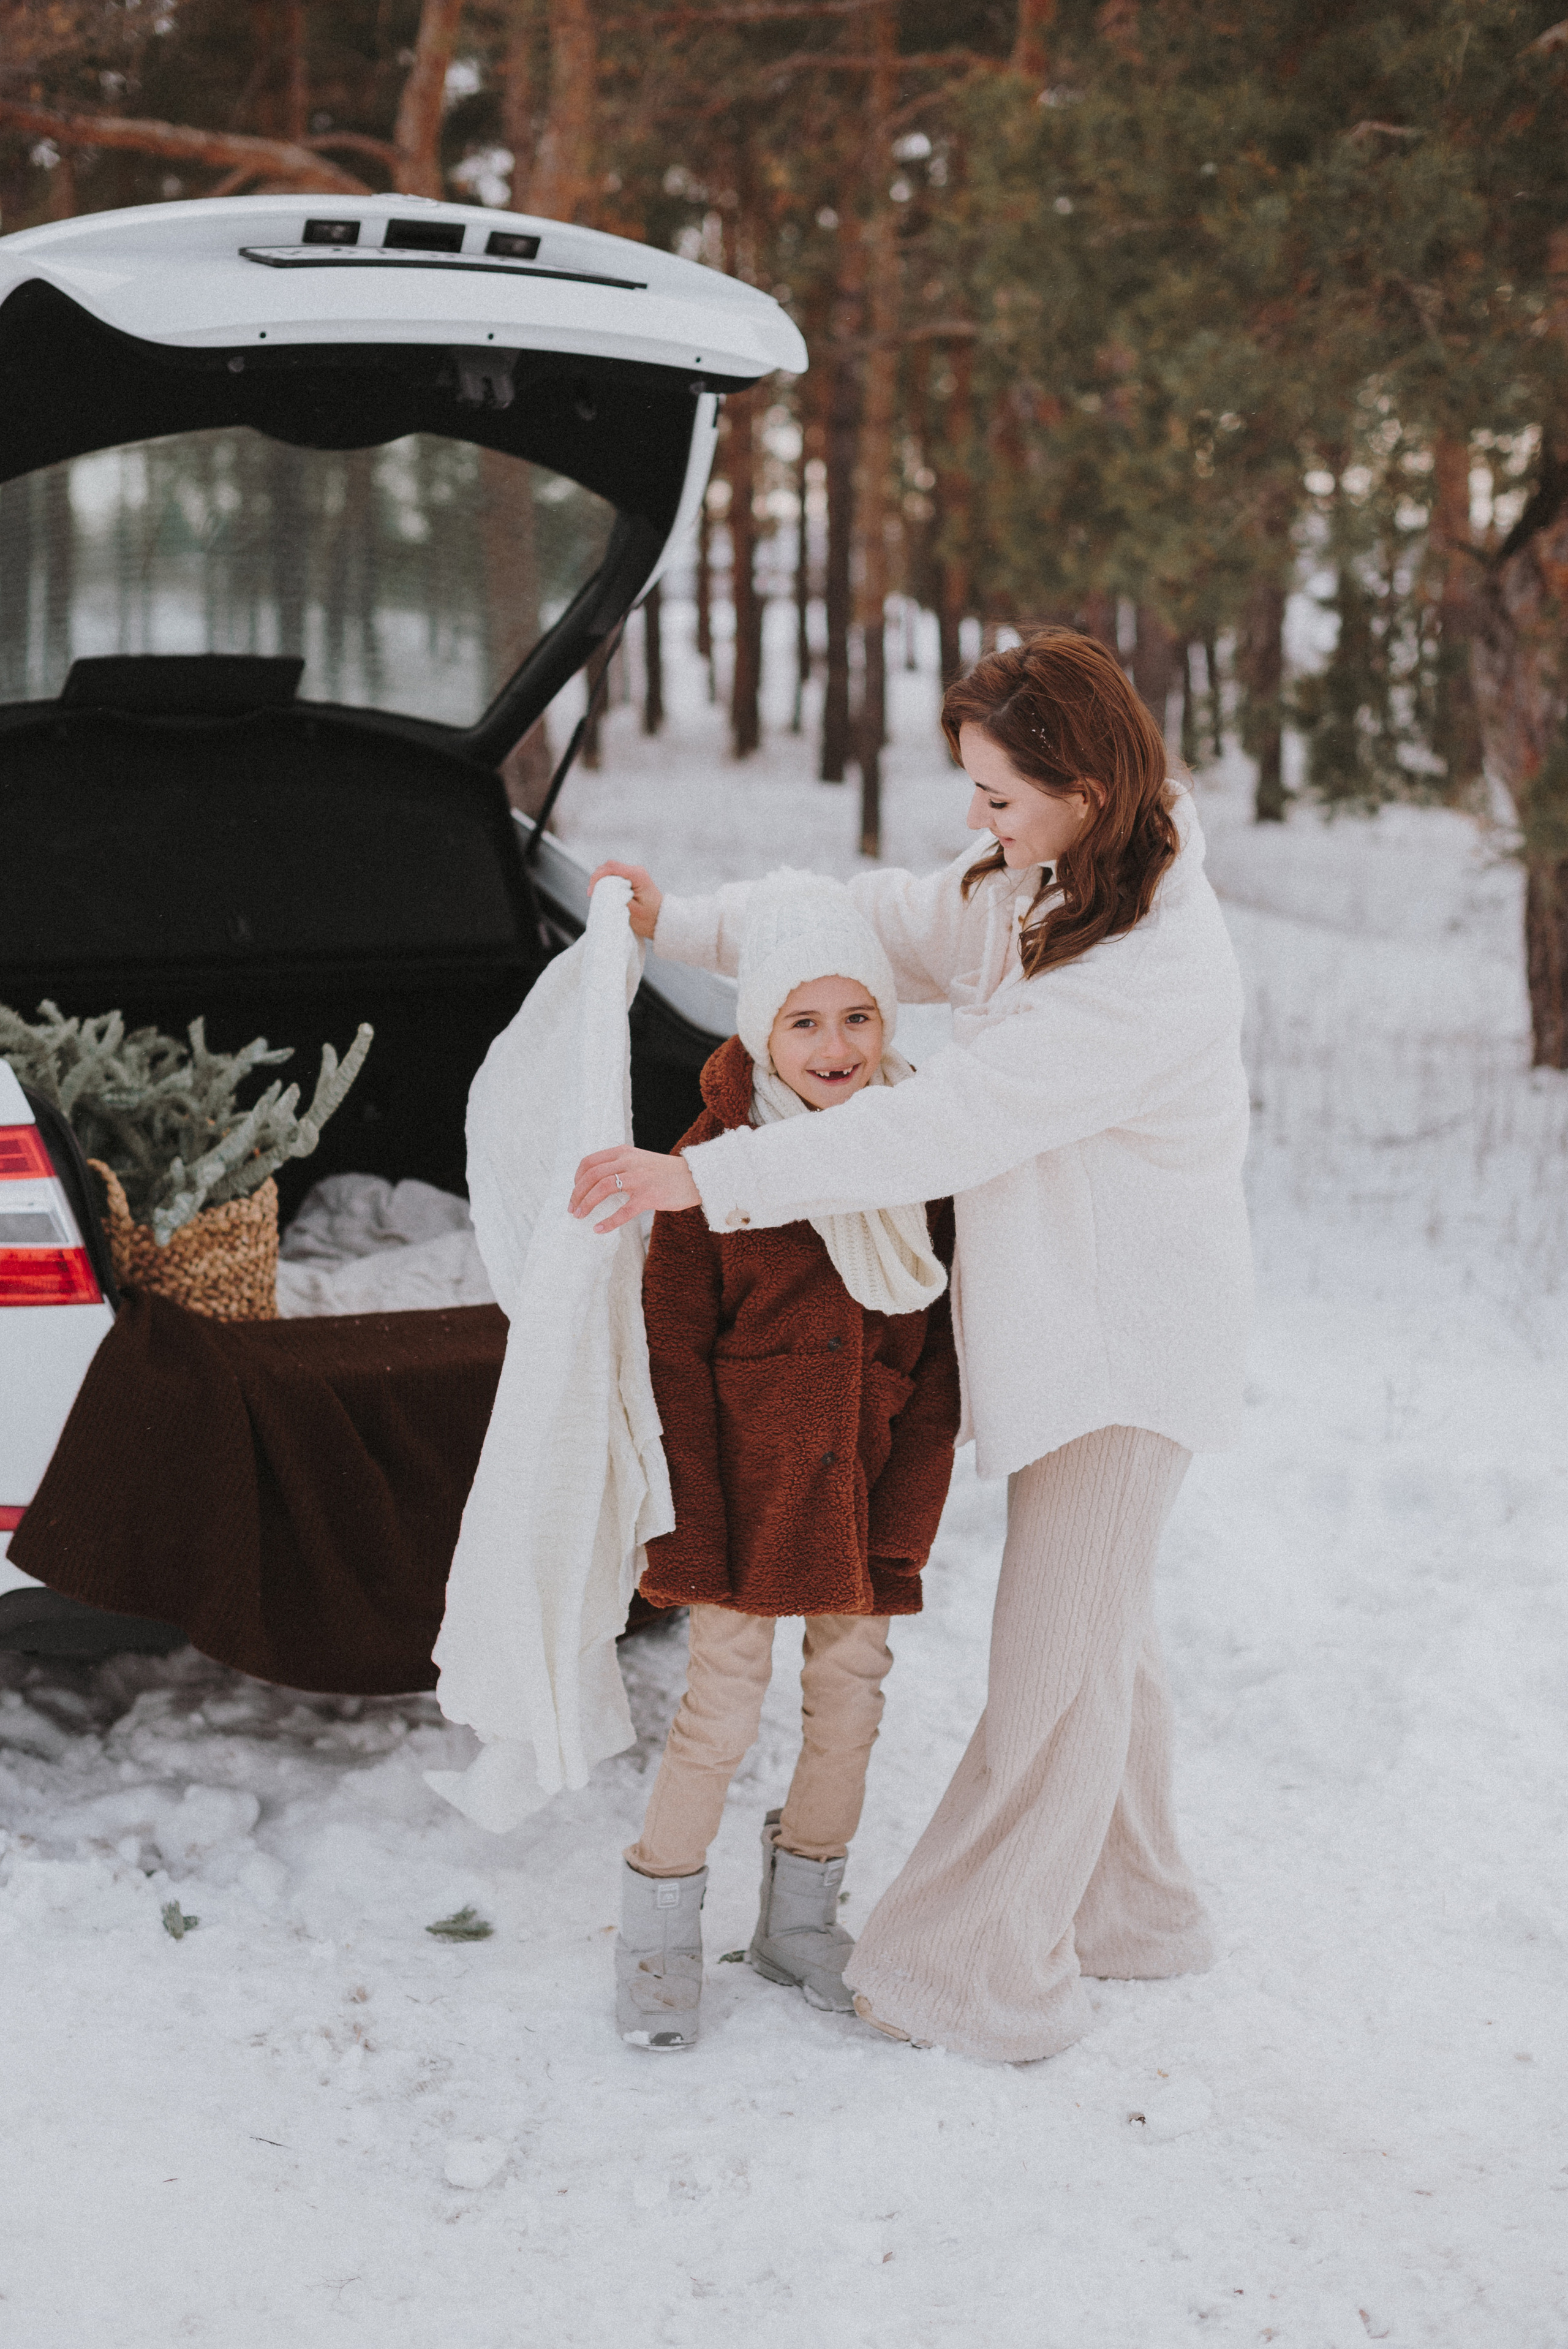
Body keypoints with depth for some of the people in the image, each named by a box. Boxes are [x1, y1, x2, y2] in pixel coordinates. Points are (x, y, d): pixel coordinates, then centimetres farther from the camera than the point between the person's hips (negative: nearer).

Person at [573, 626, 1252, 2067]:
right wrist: (681, 924, 2)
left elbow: (946, 1125, -33)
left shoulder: (1157, 975, -29)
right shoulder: (1028, 888, 0)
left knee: (1055, 1663, 0)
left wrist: (710, 1177, -33)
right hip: (1070, 1325, 10)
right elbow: (886, 924, 13)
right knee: (1098, 1632, 21)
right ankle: (1128, 1908, 38)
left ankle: (982, 1972, 12)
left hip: (1128, 1347, -10)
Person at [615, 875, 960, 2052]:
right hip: (747, 1485, -4)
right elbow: (674, 1352, -8)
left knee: (851, 1698, 12)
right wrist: (694, 1526, -12)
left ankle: (800, 1919, 31)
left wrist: (908, 1508, -3)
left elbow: (942, 1348, 4)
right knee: (721, 1711, 0)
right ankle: (661, 1933, 18)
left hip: (869, 1494, 4)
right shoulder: (715, 1160, -10)